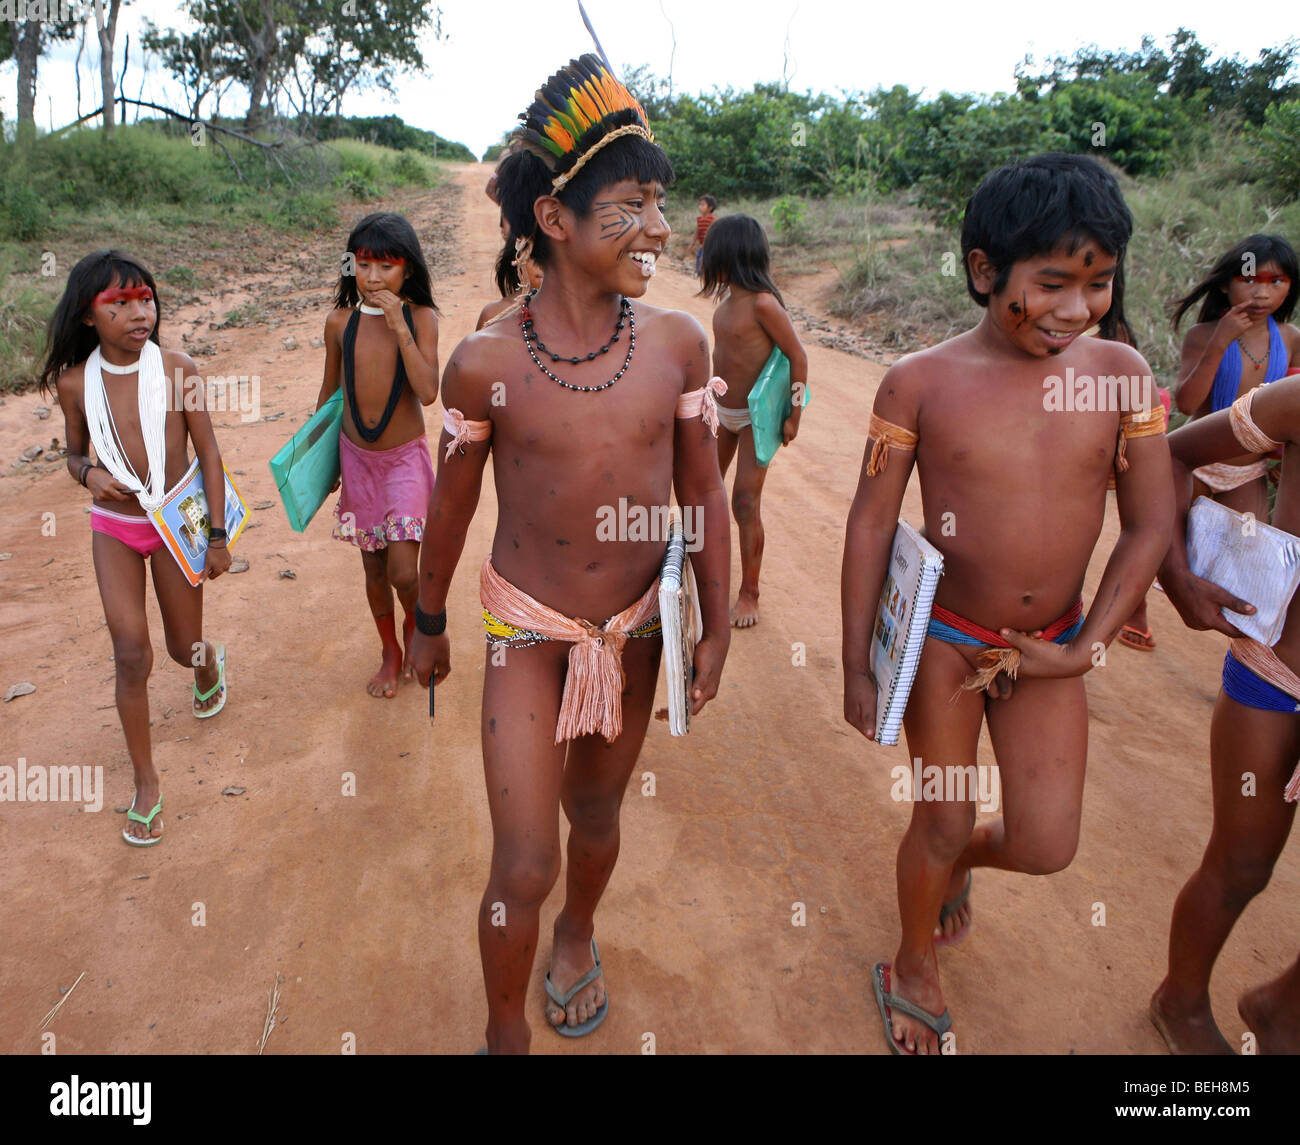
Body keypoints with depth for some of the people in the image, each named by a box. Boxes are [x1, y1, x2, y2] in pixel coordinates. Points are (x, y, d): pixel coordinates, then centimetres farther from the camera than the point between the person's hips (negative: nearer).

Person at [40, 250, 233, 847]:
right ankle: (146, 782, 12)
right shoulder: (75, 381, -8)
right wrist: (90, 474, -16)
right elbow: (75, 452, 9)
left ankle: (209, 663, 53)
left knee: (184, 648, 11)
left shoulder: (177, 369, -13)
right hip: (113, 528, 1)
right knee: (131, 654, -5)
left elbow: (208, 453, -6)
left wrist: (217, 534, -5)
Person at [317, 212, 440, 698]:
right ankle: (391, 654, 34)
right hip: (356, 457, 3)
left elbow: (428, 392, -23)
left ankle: (414, 625, 25)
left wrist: (400, 328, -25)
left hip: (405, 458, -3)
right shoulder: (340, 321, -3)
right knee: (373, 567, 12)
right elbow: (329, 393, 10)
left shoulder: (420, 317, -10)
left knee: (403, 572, -10)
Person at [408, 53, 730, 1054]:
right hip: (529, 633, -2)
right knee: (523, 867, -1)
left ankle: (578, 933, 56)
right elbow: (452, 505, -1)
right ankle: (505, 1033, 29)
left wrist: (717, 627, 1)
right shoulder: (487, 362, -15)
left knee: (596, 816, 23)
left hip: (634, 629, 3)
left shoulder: (677, 343, -9)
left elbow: (704, 493, 0)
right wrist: (430, 624, 10)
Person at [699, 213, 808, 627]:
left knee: (745, 503, -7)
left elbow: (798, 357, -18)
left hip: (755, 417, -8)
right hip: (723, 411, 8)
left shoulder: (762, 303, -22)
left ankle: (749, 594, 7)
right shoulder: (727, 298, 1)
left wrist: (794, 417, -16)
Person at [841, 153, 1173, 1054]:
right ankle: (916, 972, 40)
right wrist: (857, 667, -8)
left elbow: (1150, 523, -1)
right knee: (942, 823, 10)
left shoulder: (1121, 374, -6)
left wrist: (1082, 649, -5)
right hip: (943, 637, -2)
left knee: (1046, 846, 4)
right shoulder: (920, 383, -14)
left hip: (1050, 646, 3)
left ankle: (958, 861, 42)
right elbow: (871, 525, -9)